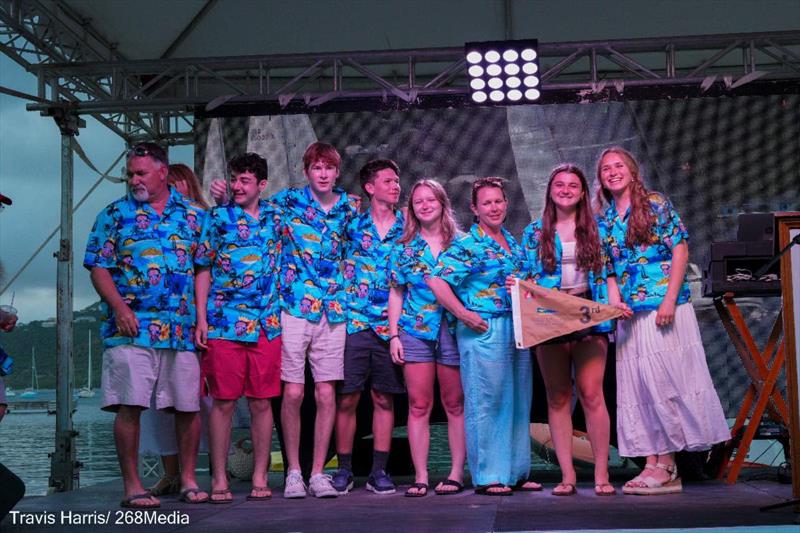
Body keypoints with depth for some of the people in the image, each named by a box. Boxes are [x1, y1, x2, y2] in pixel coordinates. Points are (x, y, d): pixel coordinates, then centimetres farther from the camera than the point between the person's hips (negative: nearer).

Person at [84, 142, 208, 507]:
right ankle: (132, 486, 3)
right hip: (131, 328, -2)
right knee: (130, 405, -7)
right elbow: (99, 267, 1)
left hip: (184, 328, 2)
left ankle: (188, 480, 19)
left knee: (189, 406, 5)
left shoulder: (193, 214, 12)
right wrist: (119, 308, -13)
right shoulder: (114, 215, 7)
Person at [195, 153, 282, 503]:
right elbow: (203, 270, 3)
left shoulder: (274, 217, 11)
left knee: (261, 402, 4)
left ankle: (260, 478, 12)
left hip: (267, 325, 2)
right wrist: (201, 320, -4)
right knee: (223, 402, -1)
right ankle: (219, 480, 6)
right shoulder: (218, 218, 4)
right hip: (224, 325, -2)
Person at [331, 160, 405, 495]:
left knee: (384, 399, 5)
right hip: (353, 322, -1)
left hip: (390, 325, 1)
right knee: (347, 398, -1)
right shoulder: (352, 224, 5)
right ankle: (344, 470, 10)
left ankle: (379, 471, 12)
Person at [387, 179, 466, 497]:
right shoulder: (404, 248, 10)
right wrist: (394, 335, 2)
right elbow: (396, 293, 10)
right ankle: (420, 476, 4)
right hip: (415, 331, 1)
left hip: (453, 328, -1)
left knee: (455, 404, 2)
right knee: (418, 405, 0)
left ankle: (456, 473, 9)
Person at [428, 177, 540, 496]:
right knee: (486, 402, -5)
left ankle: (516, 472, 20)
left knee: (518, 401, 11)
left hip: (517, 331, 8)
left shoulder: (514, 243, 16)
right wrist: (464, 315, -17)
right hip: (483, 332, -8)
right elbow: (437, 282, -15)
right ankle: (487, 476, 2)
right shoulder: (466, 245, -7)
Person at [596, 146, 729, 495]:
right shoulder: (604, 221, 14)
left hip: (664, 306, -6)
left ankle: (667, 463, 1)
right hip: (631, 313, 6)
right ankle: (654, 463, 6)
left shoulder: (655, 204, -1)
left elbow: (680, 250, -6)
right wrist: (615, 303, -4)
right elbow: (609, 270, 14)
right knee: (637, 385, 3)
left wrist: (670, 299, -15)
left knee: (665, 380, -5)